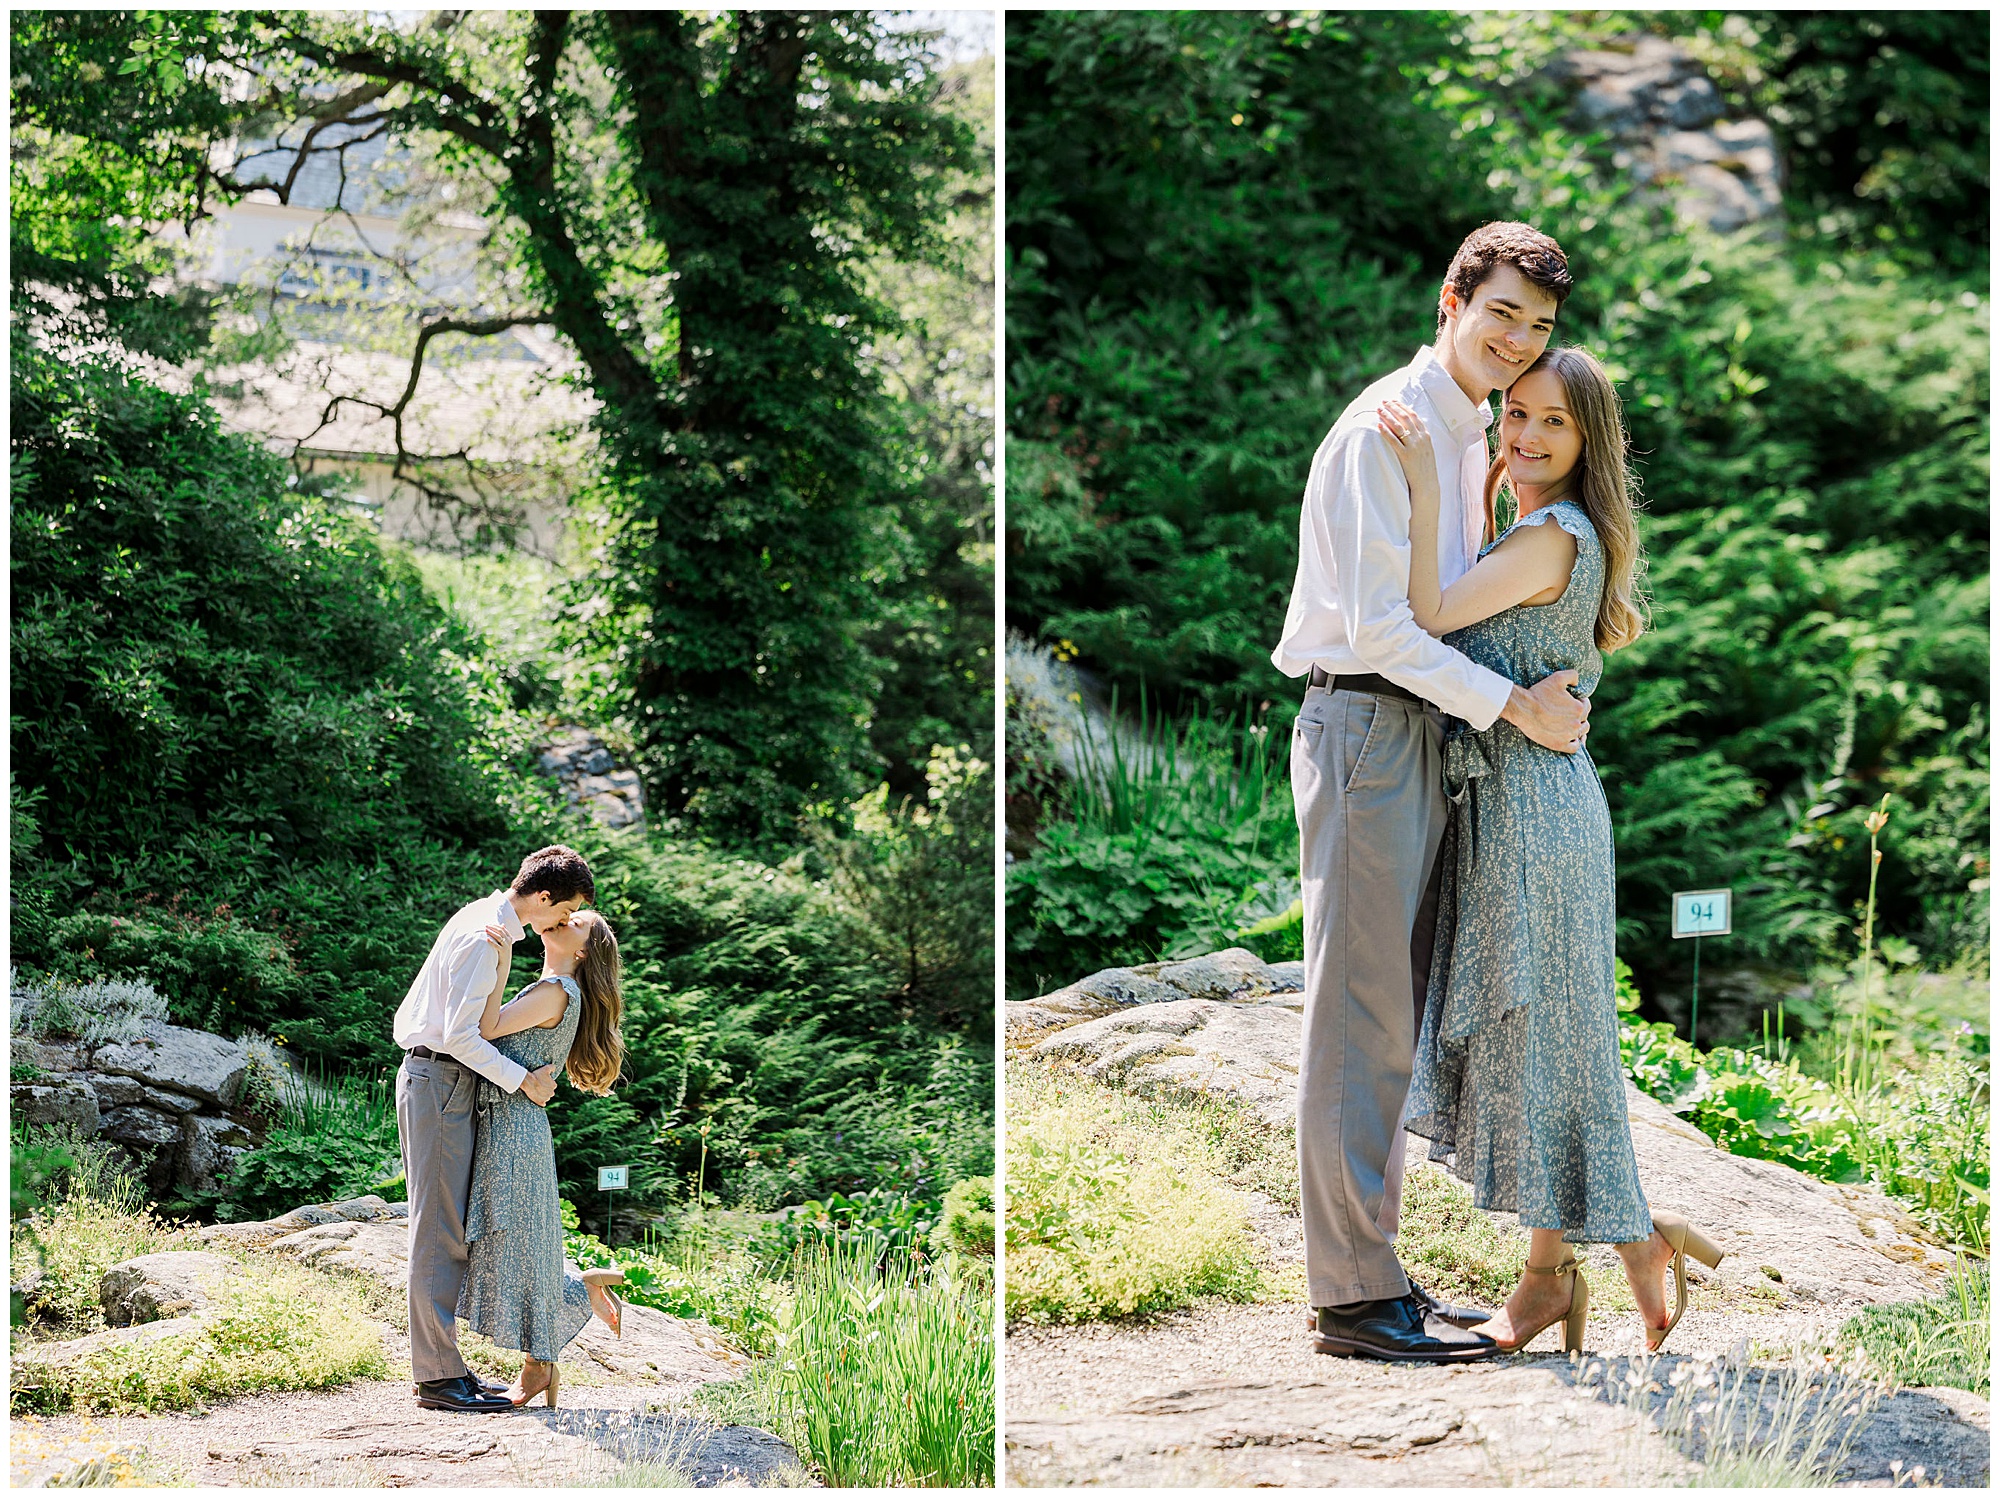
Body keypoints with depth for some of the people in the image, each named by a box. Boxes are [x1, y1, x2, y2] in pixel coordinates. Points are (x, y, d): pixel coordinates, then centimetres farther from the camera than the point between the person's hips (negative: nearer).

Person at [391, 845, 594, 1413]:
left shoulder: (485, 919, 14)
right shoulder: (484, 937, -19)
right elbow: (460, 1035, -23)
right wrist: (521, 1080, -14)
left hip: (444, 1083, 10)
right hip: (439, 1082, -10)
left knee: (452, 1229, 10)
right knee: (438, 1230, -9)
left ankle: (443, 1366, 13)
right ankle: (437, 1375, -8)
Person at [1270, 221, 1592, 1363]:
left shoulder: (1471, 438, 19)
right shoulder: (1389, 428, -11)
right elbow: (1377, 625, -18)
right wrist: (1512, 703, -14)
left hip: (1425, 730, 10)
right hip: (1368, 723, -10)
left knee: (1395, 1016, 12)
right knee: (1362, 1013, -8)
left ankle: (1374, 1272, 18)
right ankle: (1353, 1292, -6)